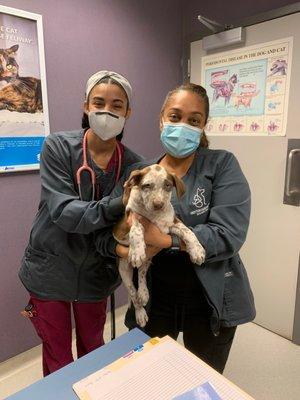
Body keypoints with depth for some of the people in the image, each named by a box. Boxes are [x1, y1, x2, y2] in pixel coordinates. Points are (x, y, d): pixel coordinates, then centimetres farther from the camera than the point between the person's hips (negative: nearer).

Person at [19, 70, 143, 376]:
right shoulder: (57, 147, -15)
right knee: (57, 358, 17)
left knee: (93, 348, 24)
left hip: (94, 272, 2)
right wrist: (115, 208, -40)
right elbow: (62, 211, -25)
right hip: (49, 270, -2)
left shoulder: (132, 164, -8)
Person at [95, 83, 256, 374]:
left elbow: (228, 235, -20)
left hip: (210, 301, -1)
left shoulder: (221, 165, -10)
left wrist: (164, 239, -26)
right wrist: (125, 249, -24)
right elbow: (103, 230, -4)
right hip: (153, 300, 2)